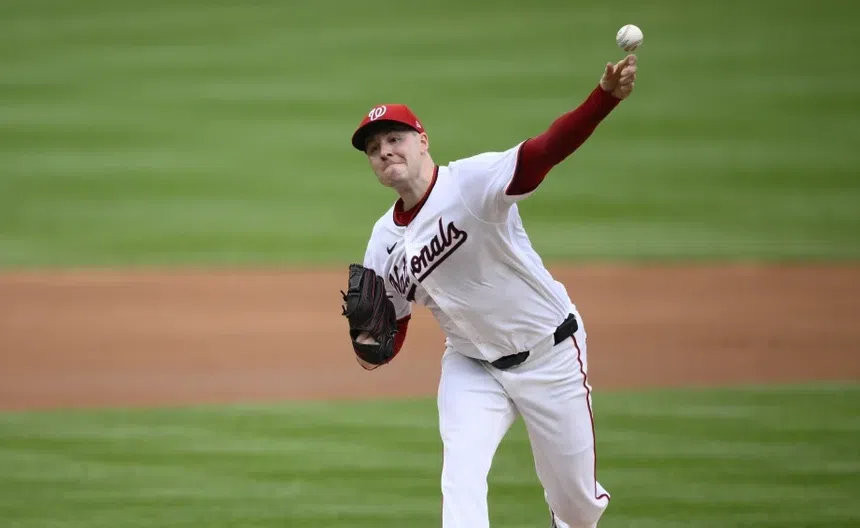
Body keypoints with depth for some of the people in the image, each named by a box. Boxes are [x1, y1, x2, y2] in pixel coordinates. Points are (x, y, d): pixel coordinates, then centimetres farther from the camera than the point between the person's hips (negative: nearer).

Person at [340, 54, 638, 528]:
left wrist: (605, 97, -56)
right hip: (472, 367, 4)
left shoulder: (471, 182, -20)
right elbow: (384, 344, 5)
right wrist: (366, 336, -21)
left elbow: (546, 150, -38)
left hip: (550, 354, -4)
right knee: (461, 479, -18)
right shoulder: (385, 241, -2)